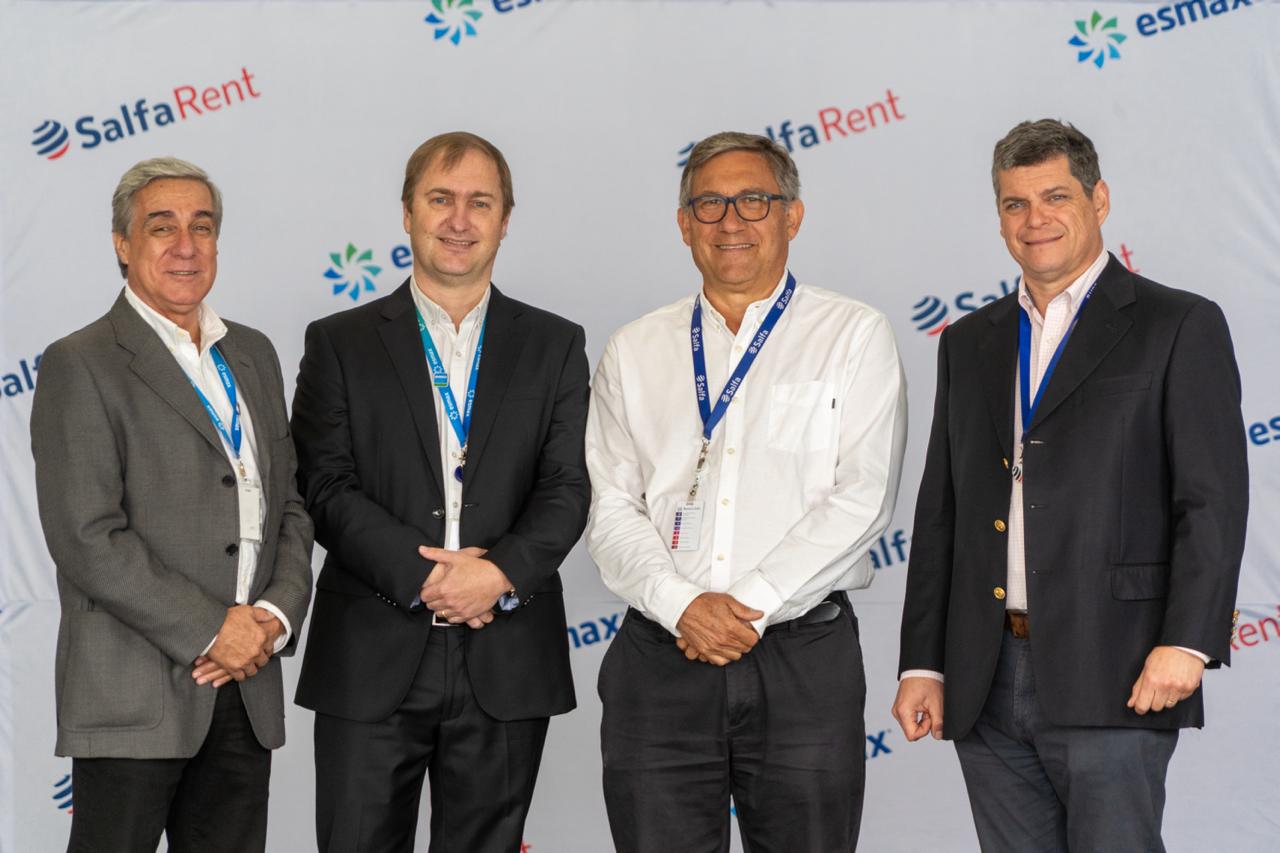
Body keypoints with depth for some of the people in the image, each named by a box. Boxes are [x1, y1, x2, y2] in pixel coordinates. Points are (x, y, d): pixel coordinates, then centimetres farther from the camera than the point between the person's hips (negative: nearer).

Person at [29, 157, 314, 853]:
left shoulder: (253, 354, 16)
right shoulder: (79, 366, -6)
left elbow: (290, 505, 14)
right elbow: (87, 539, -14)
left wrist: (277, 614, -4)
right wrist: (210, 631, -15)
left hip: (247, 689, 6)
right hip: (133, 697, -6)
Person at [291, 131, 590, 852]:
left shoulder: (554, 345, 10)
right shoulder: (340, 343, 6)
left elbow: (567, 488, 1)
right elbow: (327, 488, -3)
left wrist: (503, 572, -16)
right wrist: (421, 577, -15)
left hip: (506, 669, 1)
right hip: (372, 664, -1)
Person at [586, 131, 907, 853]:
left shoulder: (854, 336, 4)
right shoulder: (635, 353, 13)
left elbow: (863, 496, -6)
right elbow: (612, 509, 6)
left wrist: (750, 603, -12)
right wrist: (682, 604, -11)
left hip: (804, 661, -2)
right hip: (661, 662, 2)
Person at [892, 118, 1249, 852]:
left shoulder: (1179, 327, 1)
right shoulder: (970, 344, 17)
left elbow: (1213, 501, -6)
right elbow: (941, 512, 16)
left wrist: (1186, 644, -17)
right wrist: (923, 664, 10)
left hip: (1112, 681, -5)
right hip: (986, 683, 5)